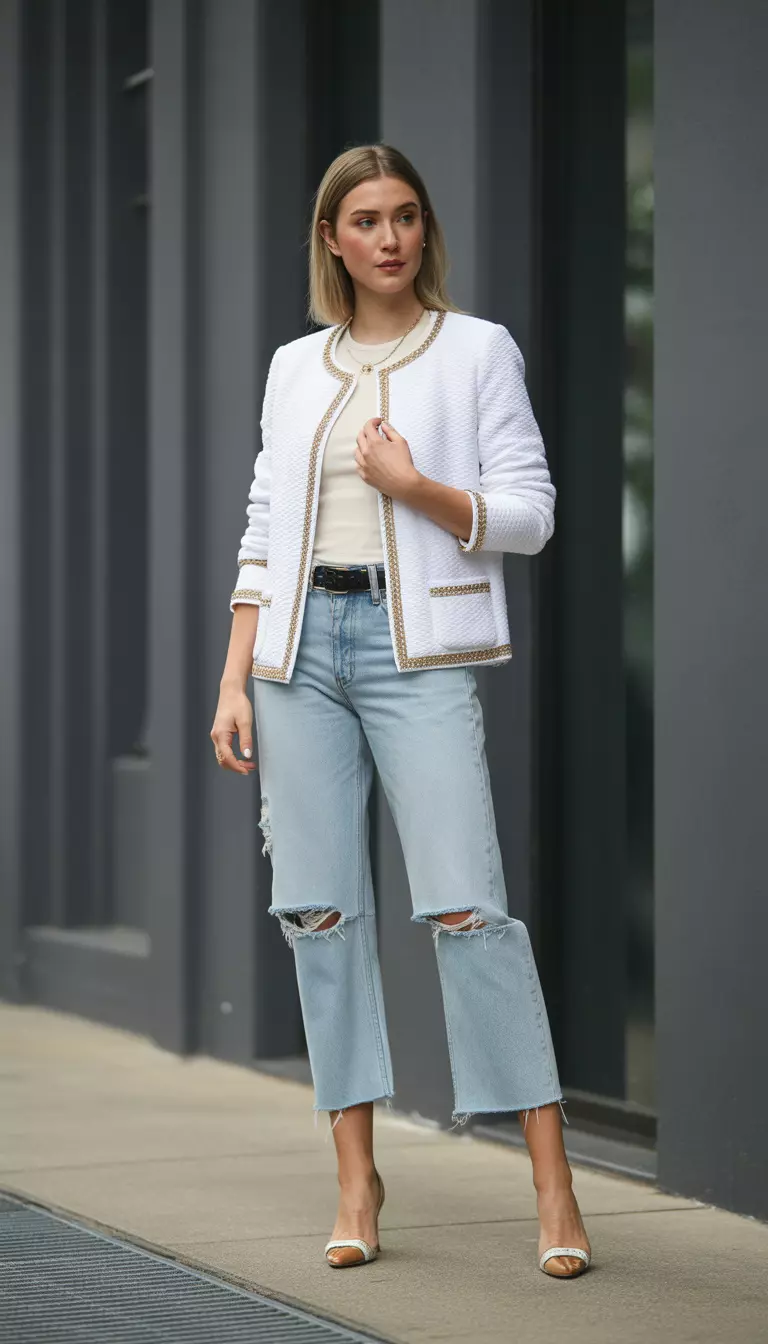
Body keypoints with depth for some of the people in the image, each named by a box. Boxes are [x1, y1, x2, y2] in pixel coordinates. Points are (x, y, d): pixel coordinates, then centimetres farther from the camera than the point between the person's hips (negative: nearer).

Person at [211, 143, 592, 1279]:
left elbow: (529, 515, 1)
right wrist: (234, 683, 7)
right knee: (321, 907, 1)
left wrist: (415, 486, -14)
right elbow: (264, 534, 15)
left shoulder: (477, 350, 4)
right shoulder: (295, 369, 15)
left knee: (464, 905, -12)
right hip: (302, 645, 4)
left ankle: (553, 1184, -9)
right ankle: (357, 1177, 9)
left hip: (418, 647, -4)